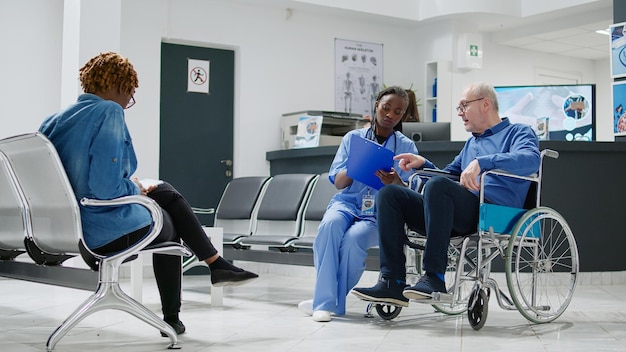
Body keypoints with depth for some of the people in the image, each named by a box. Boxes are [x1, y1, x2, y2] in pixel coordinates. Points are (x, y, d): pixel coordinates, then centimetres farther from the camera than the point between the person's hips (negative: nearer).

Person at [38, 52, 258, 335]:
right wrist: (135, 189, -6)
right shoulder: (109, 112, -18)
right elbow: (106, 187, -28)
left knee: (167, 193, 24)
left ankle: (218, 265, 26)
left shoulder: (55, 120, 7)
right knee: (166, 223, 25)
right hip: (104, 230, -8)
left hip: (67, 225, 8)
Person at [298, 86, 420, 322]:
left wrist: (395, 182, -22)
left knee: (353, 238, -34)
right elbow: (337, 182, 6)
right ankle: (324, 300, -32)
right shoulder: (353, 138, 12)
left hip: (380, 212, -1)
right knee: (330, 225, -34)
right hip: (347, 201, 1)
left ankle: (332, 303, -18)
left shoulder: (406, 147, 9)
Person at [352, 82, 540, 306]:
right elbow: (448, 176, 40)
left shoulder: (518, 132, 9)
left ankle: (434, 278, -31)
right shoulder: (471, 142, 34)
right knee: (389, 193, -5)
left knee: (437, 186, -34)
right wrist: (423, 165, 19)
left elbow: (531, 159, -14)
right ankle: (392, 283, -18)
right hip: (459, 216, 8)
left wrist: (481, 162, -26)